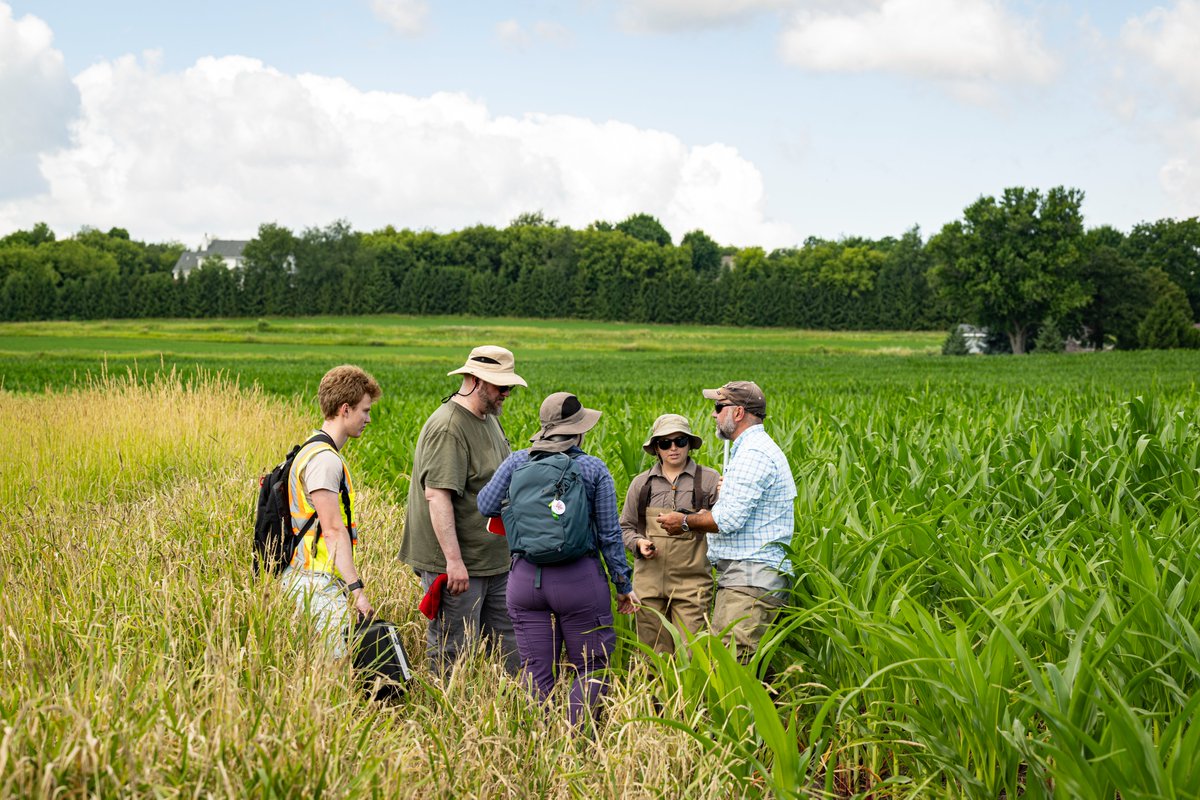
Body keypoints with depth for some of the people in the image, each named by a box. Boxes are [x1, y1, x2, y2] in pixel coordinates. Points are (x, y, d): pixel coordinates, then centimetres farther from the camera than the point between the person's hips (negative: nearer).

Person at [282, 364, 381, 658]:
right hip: (318, 586, -11)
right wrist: (356, 588, -20)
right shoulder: (324, 459, -14)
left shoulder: (318, 452, 19)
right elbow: (334, 530, -19)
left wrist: (351, 584, 23)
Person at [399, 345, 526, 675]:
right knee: (454, 654, 0)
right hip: (457, 566, -9)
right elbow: (436, 494, -24)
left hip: (495, 561, 9)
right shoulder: (448, 428, -18)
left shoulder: (489, 418, 13)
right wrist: (453, 560, -27)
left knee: (510, 645, 12)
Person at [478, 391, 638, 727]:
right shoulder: (594, 469, -1)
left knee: (536, 673, 8)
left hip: (525, 579, 3)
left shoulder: (517, 462, 4)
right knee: (591, 668, 8)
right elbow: (609, 534, 0)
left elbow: (487, 505, 1)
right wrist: (624, 584, 8)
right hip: (580, 579, -3)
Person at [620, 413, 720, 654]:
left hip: (691, 582, -2)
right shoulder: (641, 484, 12)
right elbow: (625, 527, 20)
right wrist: (638, 543, 0)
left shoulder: (709, 480, 5)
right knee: (653, 654, 5)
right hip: (649, 580, 2)